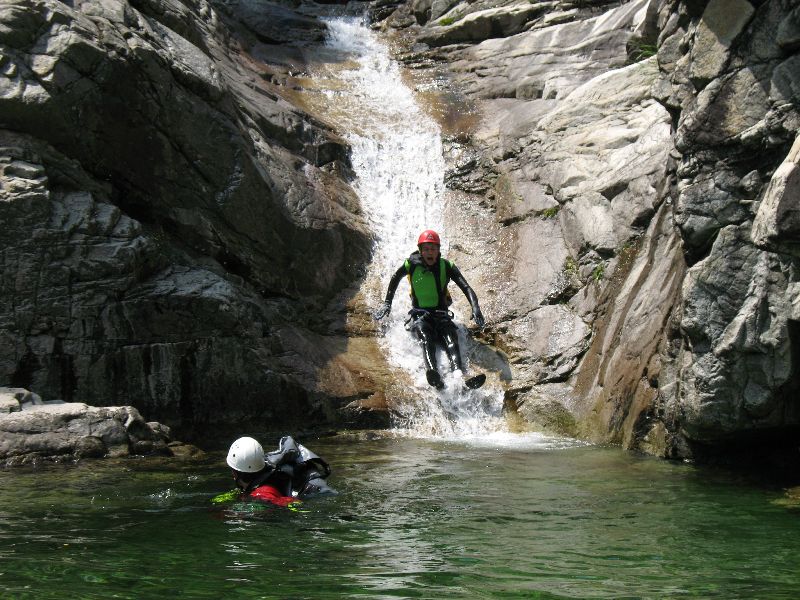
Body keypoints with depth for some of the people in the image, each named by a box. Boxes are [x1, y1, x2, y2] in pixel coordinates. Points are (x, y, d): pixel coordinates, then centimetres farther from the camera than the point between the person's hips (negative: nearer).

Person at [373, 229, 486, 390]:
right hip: (419, 315, -2)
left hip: (442, 315, 2)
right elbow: (394, 279, 19)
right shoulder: (411, 265, 0)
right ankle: (434, 376, -61)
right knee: (426, 339, -34)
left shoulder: (447, 267, 0)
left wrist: (475, 307, -25)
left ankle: (461, 375, -54)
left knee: (451, 341, -29)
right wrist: (387, 303, 14)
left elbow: (466, 287, -8)